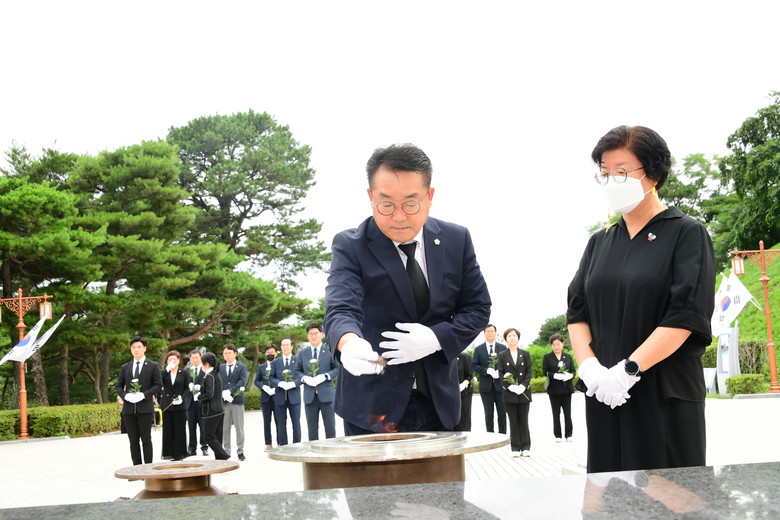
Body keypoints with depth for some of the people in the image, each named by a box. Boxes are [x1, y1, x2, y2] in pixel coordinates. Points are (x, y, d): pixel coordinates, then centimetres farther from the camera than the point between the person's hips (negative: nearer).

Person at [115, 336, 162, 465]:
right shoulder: (125, 367, 15)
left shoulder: (153, 366, 5)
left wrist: (143, 395, -15)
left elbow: (158, 385, -2)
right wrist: (125, 395, -8)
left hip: (145, 408, -3)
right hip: (129, 409, 3)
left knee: (146, 439, -2)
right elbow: (118, 386, 14)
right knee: (133, 441, 5)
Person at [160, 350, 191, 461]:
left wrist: (182, 397, -11)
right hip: (166, 405, 1)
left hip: (180, 406, -1)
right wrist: (167, 369, -18)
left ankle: (179, 454, 5)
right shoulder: (164, 373, 6)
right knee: (168, 430, 1)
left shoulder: (184, 373, 6)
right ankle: (169, 452, 7)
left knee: (179, 430, 0)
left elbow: (187, 389, 6)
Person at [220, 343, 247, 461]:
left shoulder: (242, 367, 5)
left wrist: (230, 391, -18)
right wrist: (223, 393, -14)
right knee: (225, 428, 3)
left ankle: (240, 451, 7)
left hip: (237, 400, -2)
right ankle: (226, 451, 9)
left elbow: (242, 381, -8)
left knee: (239, 427, 1)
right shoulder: (220, 368, 13)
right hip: (224, 401, 2)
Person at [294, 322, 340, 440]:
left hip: (326, 394, -2)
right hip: (309, 395, 3)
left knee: (330, 427, 0)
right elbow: (297, 371, 15)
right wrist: (304, 378, -7)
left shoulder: (329, 350, 2)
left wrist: (325, 376, -14)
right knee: (312, 428, 6)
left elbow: (337, 368, 1)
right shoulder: (302, 353, 12)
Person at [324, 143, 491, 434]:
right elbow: (341, 308, -23)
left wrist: (437, 338, -14)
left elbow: (477, 308, 6)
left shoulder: (456, 240, 1)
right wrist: (349, 342, -47)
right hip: (373, 406, -3)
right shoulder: (350, 246, -9)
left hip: (438, 402, 3)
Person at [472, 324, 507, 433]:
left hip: (500, 385, 0)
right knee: (489, 413, 4)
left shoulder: (503, 348, 8)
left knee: (502, 413, 1)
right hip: (486, 386, 0)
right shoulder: (478, 349, 7)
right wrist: (487, 370, -14)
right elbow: (475, 366, 2)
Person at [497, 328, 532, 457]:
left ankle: (526, 447, 7)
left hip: (524, 392, 0)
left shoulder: (525, 354, 9)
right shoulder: (502, 356, 6)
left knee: (524, 420, 1)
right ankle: (516, 448, 5)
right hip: (509, 393, 0)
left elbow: (529, 372, 4)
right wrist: (510, 386, -14)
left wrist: (523, 386, -12)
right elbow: (500, 374, 0)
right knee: (513, 421, 1)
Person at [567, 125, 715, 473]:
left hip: (667, 396, -4)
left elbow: (686, 315, -11)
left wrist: (628, 370, -17)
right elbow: (577, 311, 10)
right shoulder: (600, 243, 15)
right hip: (604, 397, 4)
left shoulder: (686, 234, -1)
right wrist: (589, 366, -8)